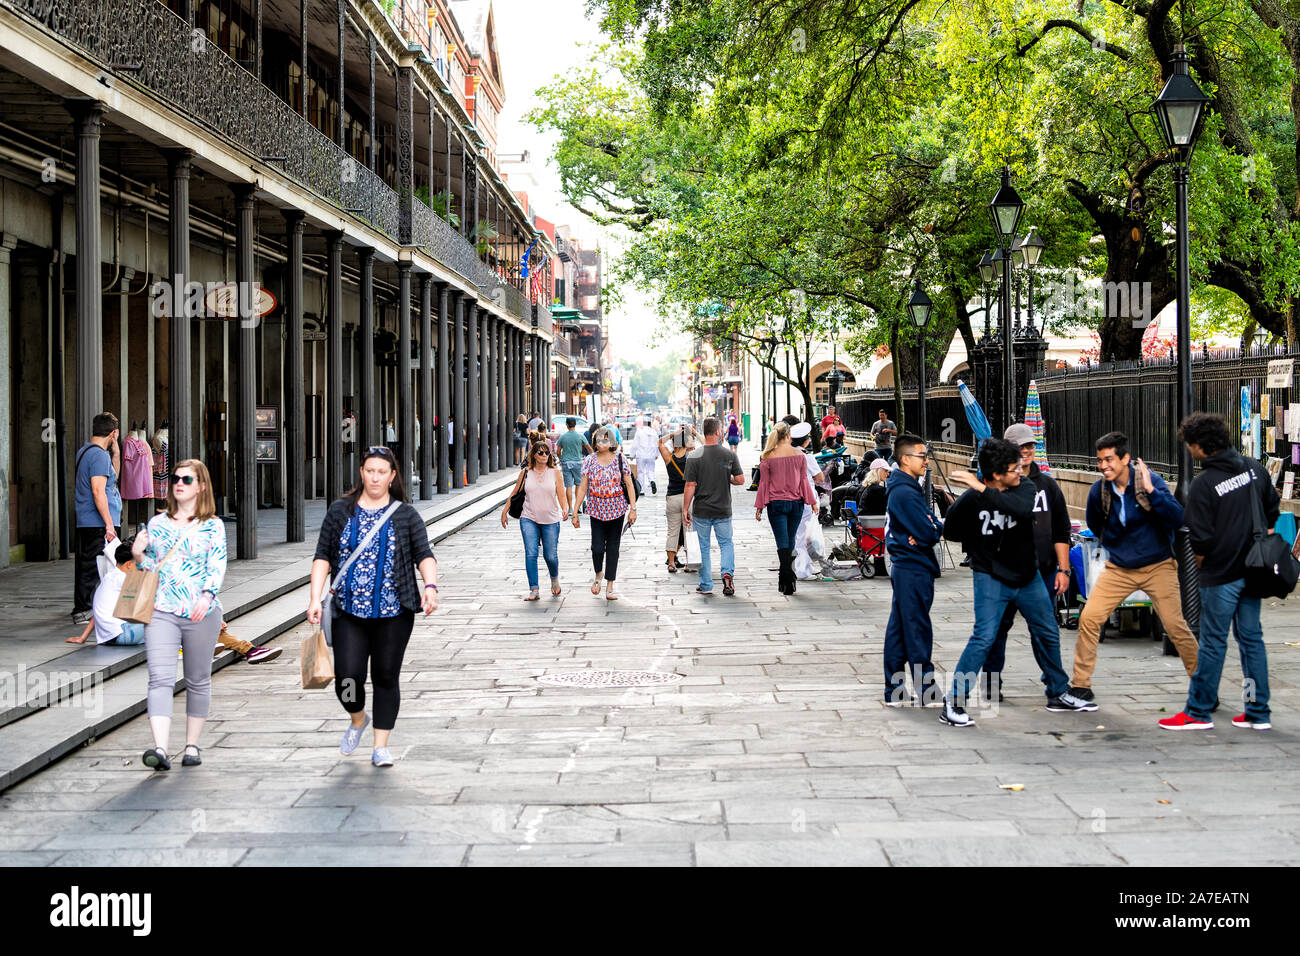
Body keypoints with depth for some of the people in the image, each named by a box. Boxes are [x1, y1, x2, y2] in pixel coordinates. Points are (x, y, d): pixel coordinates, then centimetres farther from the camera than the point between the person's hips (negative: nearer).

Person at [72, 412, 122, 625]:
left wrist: (116, 452, 17)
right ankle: (82, 611, -6)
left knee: (85, 564, 15)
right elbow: (98, 491, -21)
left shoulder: (83, 451, 18)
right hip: (97, 523, -10)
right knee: (93, 566, -7)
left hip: (84, 522, 10)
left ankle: (80, 609, 23)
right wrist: (109, 524, -22)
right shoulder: (99, 455, -14)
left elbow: (112, 477, 29)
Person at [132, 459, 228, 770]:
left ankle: (192, 745, 20)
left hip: (201, 613, -1)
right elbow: (152, 567, 20)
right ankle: (160, 748, -23)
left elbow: (217, 566, -7)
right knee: (160, 679, -13)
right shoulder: (156, 523, 13)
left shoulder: (213, 526, 4)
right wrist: (138, 555, -1)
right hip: (161, 612, 1)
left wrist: (207, 596, -23)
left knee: (198, 680, 8)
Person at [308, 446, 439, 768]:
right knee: (348, 677, -6)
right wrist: (315, 598, -4)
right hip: (349, 611, 0)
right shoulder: (340, 511, 7)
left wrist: (430, 586, -21)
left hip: (393, 612, 0)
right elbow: (323, 556, 6)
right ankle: (358, 719, 28)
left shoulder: (406, 515, 5)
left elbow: (424, 555, -2)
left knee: (386, 678, 4)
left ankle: (380, 746, 17)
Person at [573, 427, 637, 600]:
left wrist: (633, 509, -6)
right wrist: (575, 512, 1)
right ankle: (598, 574, 22)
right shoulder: (589, 461, 1)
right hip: (596, 509, 0)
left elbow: (629, 486, 0)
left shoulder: (620, 460, -2)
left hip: (617, 509, 0)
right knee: (597, 547, -9)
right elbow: (583, 488, 3)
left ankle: (609, 586, 11)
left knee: (613, 548, 3)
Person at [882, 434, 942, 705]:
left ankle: (894, 692, 17)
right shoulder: (905, 492, -17)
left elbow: (933, 523, 11)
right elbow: (929, 533, -21)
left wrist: (931, 529, -9)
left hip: (905, 568, 10)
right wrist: (935, 529, -1)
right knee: (918, 631, -3)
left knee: (898, 629, 11)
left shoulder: (909, 488, 15)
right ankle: (926, 692, 4)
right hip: (915, 570, -10)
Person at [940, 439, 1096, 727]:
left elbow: (1023, 509, -33)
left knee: (1047, 633, 15)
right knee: (984, 636, -16)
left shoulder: (1025, 489, -8)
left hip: (1027, 575, 5)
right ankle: (953, 703, -11)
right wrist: (982, 539, -6)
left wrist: (982, 489, -37)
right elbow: (950, 531, -1)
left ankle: (1058, 695, 33)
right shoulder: (970, 500, -16)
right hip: (991, 577, -5)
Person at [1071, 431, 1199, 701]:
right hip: (1118, 568, 3)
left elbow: (1177, 519, -26)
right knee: (1088, 618, -8)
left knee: (1175, 626, -6)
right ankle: (1080, 685, 4)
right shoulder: (1098, 490, -5)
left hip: (1157, 567, -3)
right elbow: (1095, 526, 16)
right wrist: (1115, 546, 12)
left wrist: (1150, 490, -34)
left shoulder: (1151, 481, -15)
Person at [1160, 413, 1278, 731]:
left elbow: (1201, 538, -16)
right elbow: (1273, 508, 15)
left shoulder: (1203, 485, -18)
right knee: (1252, 638, 12)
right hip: (1253, 570, 7)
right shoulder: (1254, 469, 3)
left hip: (1221, 575, -6)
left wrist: (1200, 562, 3)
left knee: (1213, 643, 1)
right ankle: (1258, 713, 16)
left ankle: (1198, 712, 9)